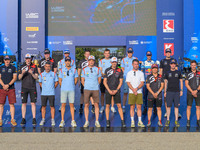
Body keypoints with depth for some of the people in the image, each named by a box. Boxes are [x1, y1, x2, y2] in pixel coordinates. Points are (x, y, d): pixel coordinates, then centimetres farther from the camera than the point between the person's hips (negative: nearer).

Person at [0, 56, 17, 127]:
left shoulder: (13, 68, 6)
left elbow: (15, 78, 0)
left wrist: (8, 85, -12)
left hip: (11, 88, -1)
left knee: (12, 104, -2)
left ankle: (12, 120, 5)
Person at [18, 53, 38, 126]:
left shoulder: (34, 66, 4)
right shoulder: (22, 67, 7)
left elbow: (36, 77, 1)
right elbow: (19, 78, 5)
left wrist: (32, 73, -18)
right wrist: (22, 73, -15)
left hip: (32, 87, -1)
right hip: (24, 87, 1)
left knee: (33, 103, -2)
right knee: (24, 103, 1)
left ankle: (34, 119, 3)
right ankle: (23, 119, 8)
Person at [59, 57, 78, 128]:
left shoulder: (74, 70, 5)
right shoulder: (62, 70, 6)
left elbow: (76, 80, 11)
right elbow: (60, 80, 12)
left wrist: (72, 86, 11)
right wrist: (63, 86, 10)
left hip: (71, 90, 0)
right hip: (63, 90, 0)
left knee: (71, 105, 1)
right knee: (63, 105, 0)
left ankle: (73, 121, 4)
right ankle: (62, 121, 5)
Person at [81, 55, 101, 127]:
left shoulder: (97, 69, 8)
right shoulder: (84, 69, 6)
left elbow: (99, 79, 14)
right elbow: (82, 80, 11)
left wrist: (96, 86, 11)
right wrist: (86, 86, 8)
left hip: (95, 89, 1)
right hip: (87, 89, -1)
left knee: (96, 105, 0)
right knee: (86, 105, -2)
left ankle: (97, 121, 6)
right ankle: (86, 121, 5)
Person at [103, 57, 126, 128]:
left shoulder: (120, 71, 4)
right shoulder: (107, 70, 3)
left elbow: (121, 81, 4)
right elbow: (104, 81, 2)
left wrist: (116, 90, -6)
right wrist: (109, 90, -7)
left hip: (116, 90, 0)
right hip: (108, 90, 0)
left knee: (119, 105, -4)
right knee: (107, 105, 2)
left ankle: (122, 121, 1)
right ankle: (107, 121, 11)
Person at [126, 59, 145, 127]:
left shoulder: (141, 73, 9)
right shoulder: (129, 73, 6)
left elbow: (142, 83, 1)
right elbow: (128, 83, -1)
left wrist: (137, 88, -14)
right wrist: (134, 90, -11)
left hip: (139, 93, 1)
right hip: (131, 93, -1)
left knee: (139, 107, 0)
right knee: (132, 107, 0)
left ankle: (140, 122, 4)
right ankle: (132, 122, 3)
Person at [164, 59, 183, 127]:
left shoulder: (178, 73, 9)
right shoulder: (167, 73, 8)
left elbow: (181, 81, 11)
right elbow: (165, 82, 10)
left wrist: (181, 90, 3)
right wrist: (165, 91, 4)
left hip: (177, 92, 0)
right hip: (169, 91, 0)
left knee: (176, 106, 1)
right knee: (168, 106, -2)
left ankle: (176, 121, 6)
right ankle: (167, 120, 6)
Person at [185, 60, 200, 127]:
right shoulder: (188, 74, 5)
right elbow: (186, 84, 0)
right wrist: (192, 91, -9)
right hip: (190, 93, -1)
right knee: (189, 107, -1)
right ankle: (188, 121, 5)